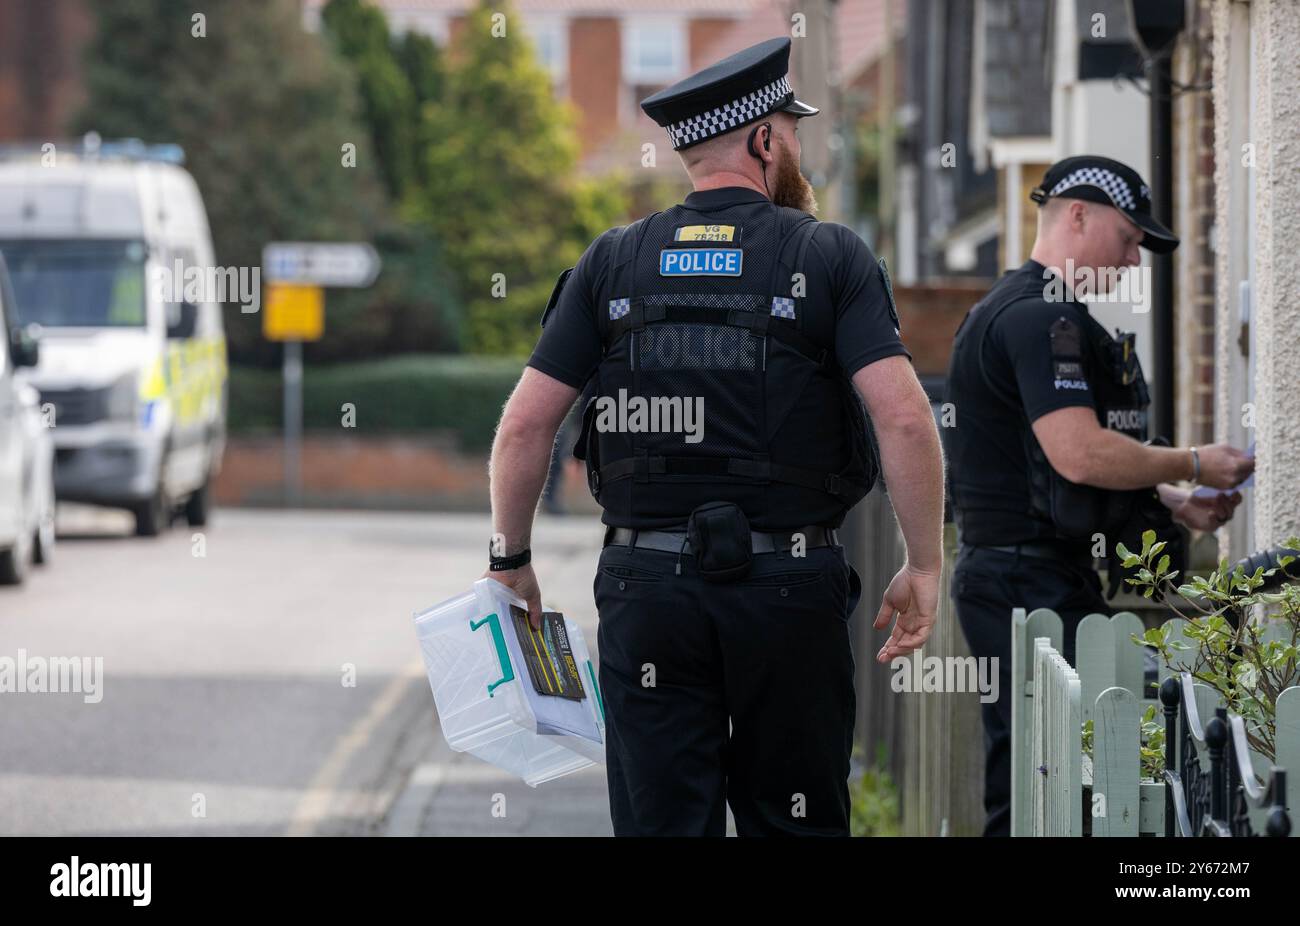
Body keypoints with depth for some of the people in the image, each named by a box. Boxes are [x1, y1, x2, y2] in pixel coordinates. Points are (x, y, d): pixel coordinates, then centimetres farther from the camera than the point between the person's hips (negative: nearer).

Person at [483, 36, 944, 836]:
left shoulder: (614, 262, 6)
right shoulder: (830, 257, -1)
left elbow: (525, 424, 2)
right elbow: (903, 417, -12)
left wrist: (511, 561, 13)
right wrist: (925, 567, -4)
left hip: (649, 588, 2)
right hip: (789, 589, -1)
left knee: (661, 820, 3)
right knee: (795, 821, 10)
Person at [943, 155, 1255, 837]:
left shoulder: (1020, 313, 22)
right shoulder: (1039, 318, -14)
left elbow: (1063, 464, 26)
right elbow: (1080, 454, -24)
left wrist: (1176, 505, 14)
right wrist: (1192, 465, -11)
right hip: (1031, 582, -11)